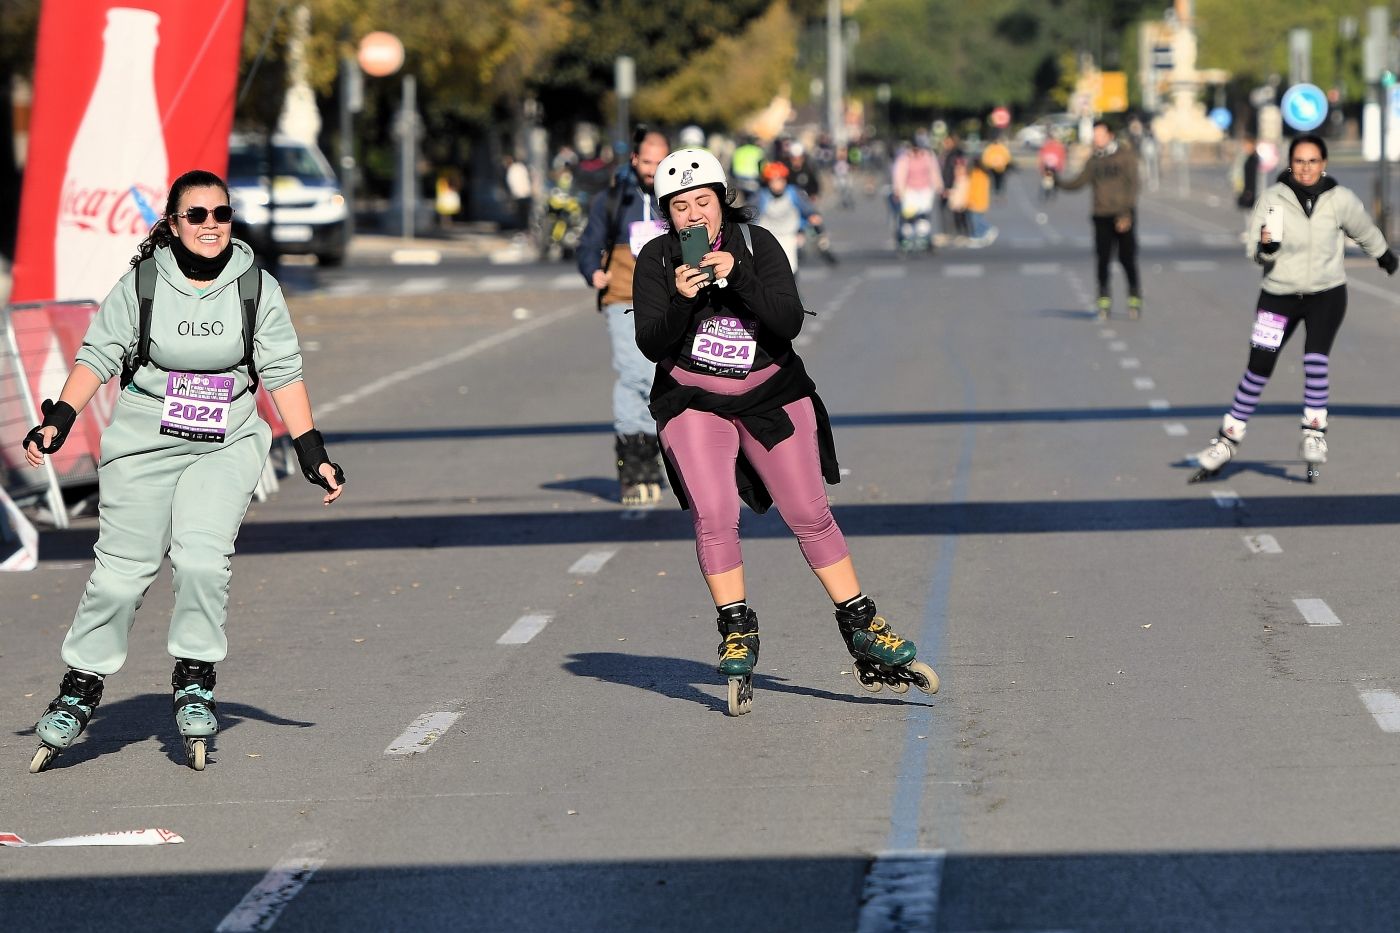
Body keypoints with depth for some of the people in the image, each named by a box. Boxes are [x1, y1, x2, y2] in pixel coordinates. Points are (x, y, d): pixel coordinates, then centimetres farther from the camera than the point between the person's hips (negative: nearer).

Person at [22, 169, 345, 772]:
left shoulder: (256, 288, 1)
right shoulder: (140, 286, -3)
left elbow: (283, 375, 5)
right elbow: (98, 358, 0)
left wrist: (312, 453, 1)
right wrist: (57, 422, -12)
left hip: (225, 448, 1)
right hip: (142, 447, -1)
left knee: (202, 560, -18)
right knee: (122, 571, -3)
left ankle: (194, 683, -2)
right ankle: (79, 692, 11)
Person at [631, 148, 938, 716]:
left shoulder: (757, 245, -7)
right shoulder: (657, 260, -6)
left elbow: (788, 323, -16)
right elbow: (651, 345, -11)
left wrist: (738, 276, -28)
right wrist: (681, 301, -29)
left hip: (771, 396, 1)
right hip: (694, 403, -1)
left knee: (810, 516, 1)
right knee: (714, 516, -18)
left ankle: (862, 629, 12)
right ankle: (737, 635, -4)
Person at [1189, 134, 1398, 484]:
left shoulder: (1340, 200, -7)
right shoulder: (1273, 198, -9)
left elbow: (1365, 231, 13)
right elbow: (1256, 252, -7)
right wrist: (1265, 248, -31)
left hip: (1327, 293, 0)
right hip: (1279, 294, 0)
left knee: (1316, 356, -22)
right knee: (1258, 367, -2)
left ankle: (1314, 433, -9)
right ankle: (1227, 441, 9)